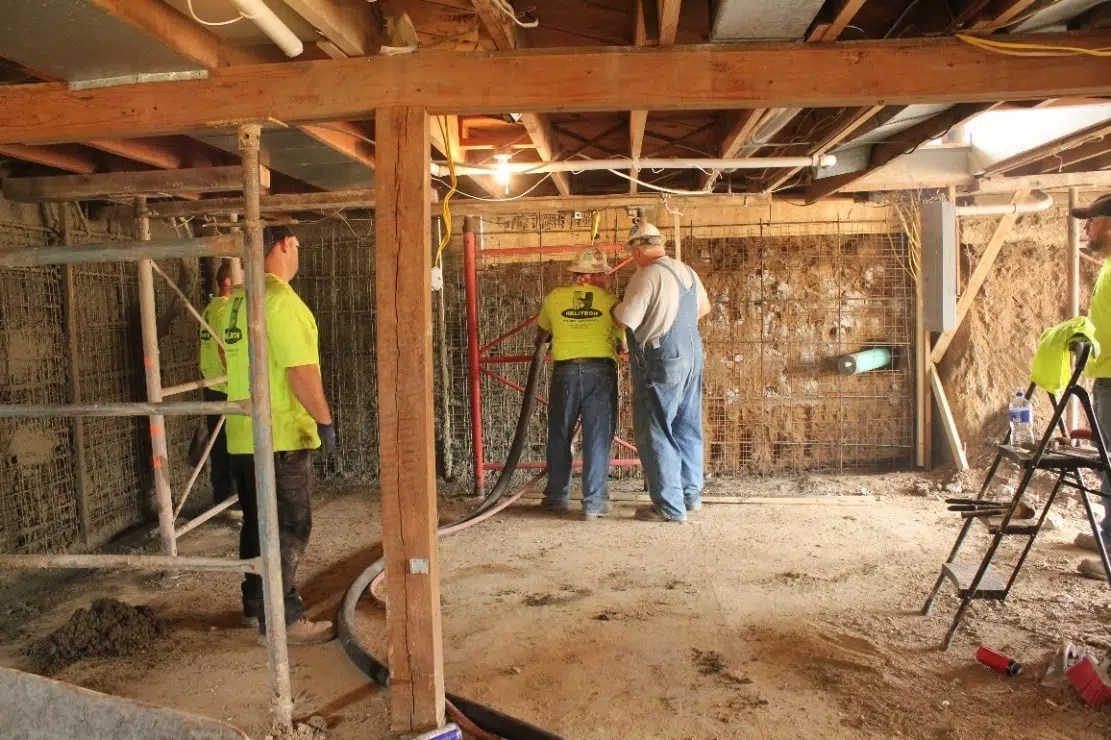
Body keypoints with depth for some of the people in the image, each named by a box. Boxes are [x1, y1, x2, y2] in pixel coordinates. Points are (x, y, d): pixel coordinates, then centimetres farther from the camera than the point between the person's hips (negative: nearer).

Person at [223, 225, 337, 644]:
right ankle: (281, 620, 7)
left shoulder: (239, 300, 11)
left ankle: (257, 605, 30)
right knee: (288, 530, 0)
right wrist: (325, 420, -13)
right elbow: (301, 370, -22)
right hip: (279, 436, -9)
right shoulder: (280, 298, -17)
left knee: (258, 525, 18)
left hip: (243, 436, 9)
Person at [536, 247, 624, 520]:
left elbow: (542, 333, 24)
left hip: (565, 370, 1)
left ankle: (557, 496, 22)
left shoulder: (555, 298, 7)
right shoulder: (609, 300, 3)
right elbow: (623, 343, 10)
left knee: (559, 436, 14)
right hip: (600, 370, -1)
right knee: (597, 437, 3)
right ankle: (594, 502, 3)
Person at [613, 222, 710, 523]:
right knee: (687, 430, 16)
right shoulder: (686, 271, 10)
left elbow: (624, 320, -19)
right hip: (692, 356, 8)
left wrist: (614, 304, 2)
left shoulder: (647, 275, -16)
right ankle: (690, 495, 27)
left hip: (661, 362, -8)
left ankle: (669, 506, 3)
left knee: (656, 434, 0)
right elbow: (703, 307, 25)